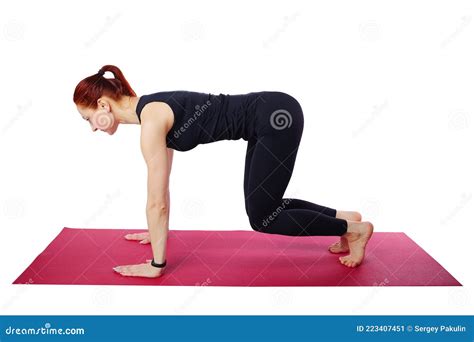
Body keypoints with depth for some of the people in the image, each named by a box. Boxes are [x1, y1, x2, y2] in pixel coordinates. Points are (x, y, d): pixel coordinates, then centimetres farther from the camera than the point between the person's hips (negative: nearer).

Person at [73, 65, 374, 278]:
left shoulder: (151, 121, -16)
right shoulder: (152, 110, 11)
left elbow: (156, 202, -14)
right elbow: (162, 187, 22)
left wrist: (157, 264, -6)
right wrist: (159, 233, 29)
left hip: (276, 117, -9)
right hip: (270, 116, 9)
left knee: (261, 218, -1)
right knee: (263, 205, 18)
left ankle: (355, 229, 11)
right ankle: (345, 217, 25)